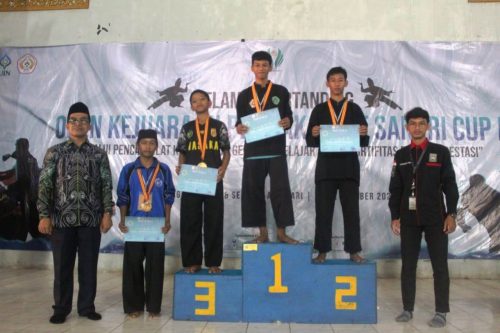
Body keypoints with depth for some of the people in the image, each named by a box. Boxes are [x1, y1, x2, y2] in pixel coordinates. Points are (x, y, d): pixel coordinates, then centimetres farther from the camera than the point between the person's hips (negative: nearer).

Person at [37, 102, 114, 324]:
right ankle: (61, 308, 23)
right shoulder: (54, 152, 3)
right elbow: (44, 185, 0)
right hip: (62, 219, 0)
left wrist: (107, 213, -5)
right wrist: (44, 216, -6)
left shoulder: (99, 154, 5)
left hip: (91, 219, 1)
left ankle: (87, 306, 21)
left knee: (89, 265, 7)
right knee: (62, 266, 8)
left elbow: (106, 186, 3)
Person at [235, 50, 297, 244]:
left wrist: (287, 123, -15)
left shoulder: (281, 92, 8)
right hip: (253, 150, 1)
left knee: (280, 189, -4)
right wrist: (239, 128, -13)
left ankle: (282, 232, 5)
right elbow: (240, 122, 10)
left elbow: (289, 117, 8)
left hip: (276, 149, -1)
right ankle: (263, 233, 12)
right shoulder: (244, 95, 10)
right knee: (253, 190, 2)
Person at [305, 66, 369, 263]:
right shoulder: (319, 110, 9)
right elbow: (310, 142, 4)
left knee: (351, 211, 3)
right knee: (323, 211, 2)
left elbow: (364, 143, 6)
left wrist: (364, 134, -16)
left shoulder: (355, 109, 9)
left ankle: (353, 251, 12)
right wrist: (314, 135, -17)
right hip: (326, 168, 0)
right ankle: (322, 251, 10)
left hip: (349, 168, 0)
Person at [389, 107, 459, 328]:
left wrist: (451, 214, -6)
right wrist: (395, 216, 2)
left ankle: (441, 312, 13)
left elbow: (450, 185, 1)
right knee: (408, 265, 6)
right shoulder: (401, 155, 8)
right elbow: (395, 189, 7)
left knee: (440, 266, 3)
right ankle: (407, 309, 15)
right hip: (409, 218, 2)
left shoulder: (440, 152, 2)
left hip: (435, 218, -2)